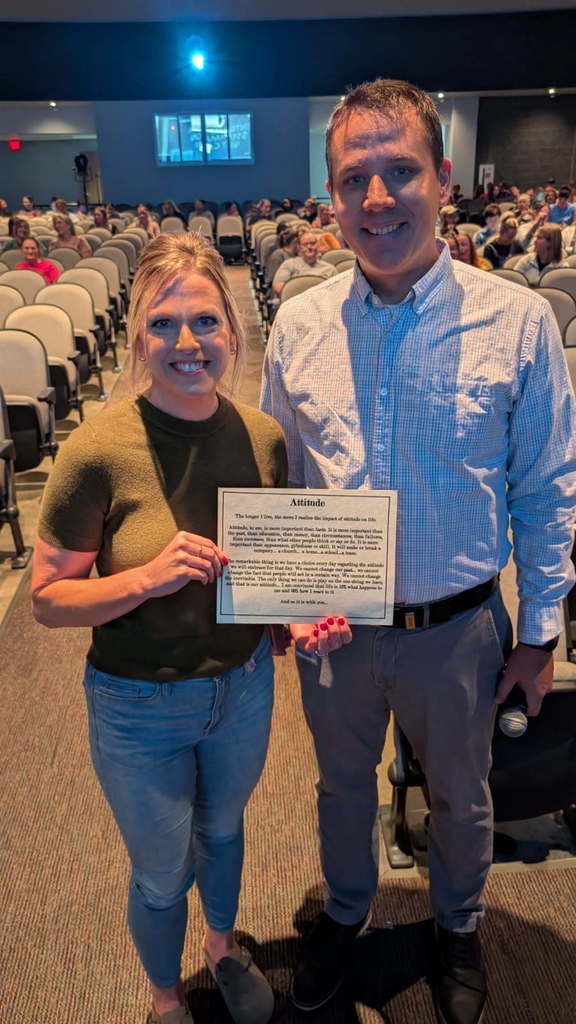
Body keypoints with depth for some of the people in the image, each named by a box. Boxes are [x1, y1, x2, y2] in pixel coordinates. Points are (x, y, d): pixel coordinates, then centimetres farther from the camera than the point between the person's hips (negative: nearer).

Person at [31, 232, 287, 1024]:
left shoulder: (264, 436, -11)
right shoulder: (98, 452, -24)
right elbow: (47, 598, -16)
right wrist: (149, 577, -32)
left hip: (243, 685, 4)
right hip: (140, 706, -3)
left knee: (223, 829, 30)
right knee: (162, 875, 20)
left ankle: (222, 945, 64)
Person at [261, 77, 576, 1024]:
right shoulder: (299, 325, -6)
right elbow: (273, 481, 4)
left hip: (459, 627, -1)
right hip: (332, 627, 2)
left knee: (460, 795, 23)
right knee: (342, 784, 25)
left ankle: (458, 928, 55)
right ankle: (346, 911, 56)